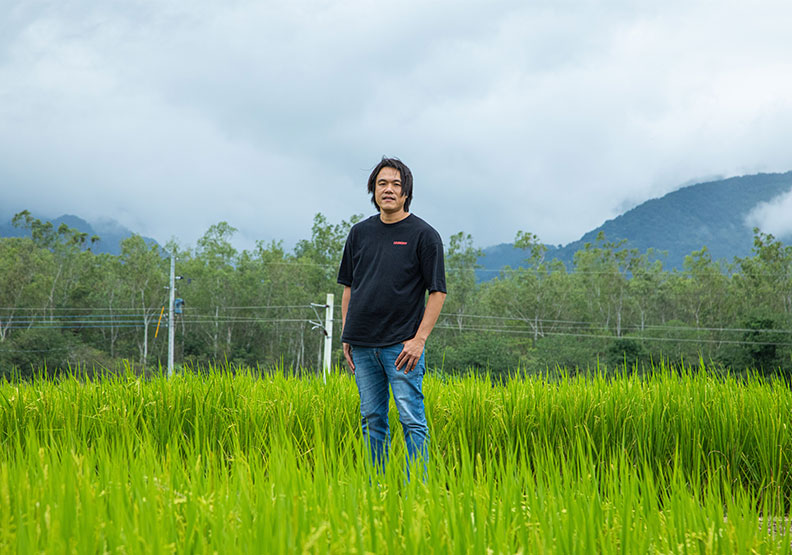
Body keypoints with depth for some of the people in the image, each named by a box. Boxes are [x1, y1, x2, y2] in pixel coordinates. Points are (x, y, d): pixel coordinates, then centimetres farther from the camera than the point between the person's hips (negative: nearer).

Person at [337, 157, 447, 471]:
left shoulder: (423, 235, -2)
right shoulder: (359, 233, 13)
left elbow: (437, 292, -4)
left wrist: (419, 339, -12)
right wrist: (346, 336, 11)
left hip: (402, 346, -5)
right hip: (363, 345, 5)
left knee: (412, 420, -6)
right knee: (372, 420, 9)